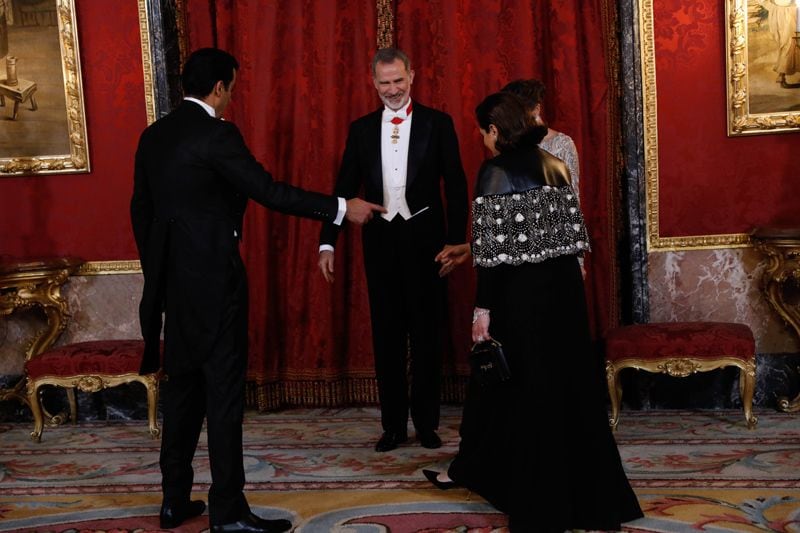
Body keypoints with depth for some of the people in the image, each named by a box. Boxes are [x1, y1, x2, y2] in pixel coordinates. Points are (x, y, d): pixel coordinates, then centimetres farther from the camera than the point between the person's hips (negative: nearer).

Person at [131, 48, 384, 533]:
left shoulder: (154, 136, 9)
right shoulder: (217, 134, -14)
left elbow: (141, 209, 14)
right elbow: (270, 191, -17)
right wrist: (342, 209, -10)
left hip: (171, 279, 8)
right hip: (213, 278, -8)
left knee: (182, 384, 15)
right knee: (224, 389, -1)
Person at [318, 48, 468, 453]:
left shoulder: (437, 123, 1)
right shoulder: (361, 129, 8)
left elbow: (455, 186, -1)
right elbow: (344, 188, 7)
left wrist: (456, 240, -9)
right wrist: (328, 242, 0)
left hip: (424, 239, -2)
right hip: (380, 240, 2)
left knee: (427, 334, 6)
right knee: (387, 335, 8)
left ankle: (426, 423, 19)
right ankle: (393, 425, 18)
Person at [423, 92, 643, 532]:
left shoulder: (495, 170, -11)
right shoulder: (554, 165, 7)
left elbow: (493, 248, -15)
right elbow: (572, 231, 8)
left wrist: (483, 309, -13)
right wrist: (564, 278, 17)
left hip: (522, 291, -6)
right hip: (563, 286, 6)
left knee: (518, 386, 7)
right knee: (567, 380, 12)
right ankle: (584, 491, 20)